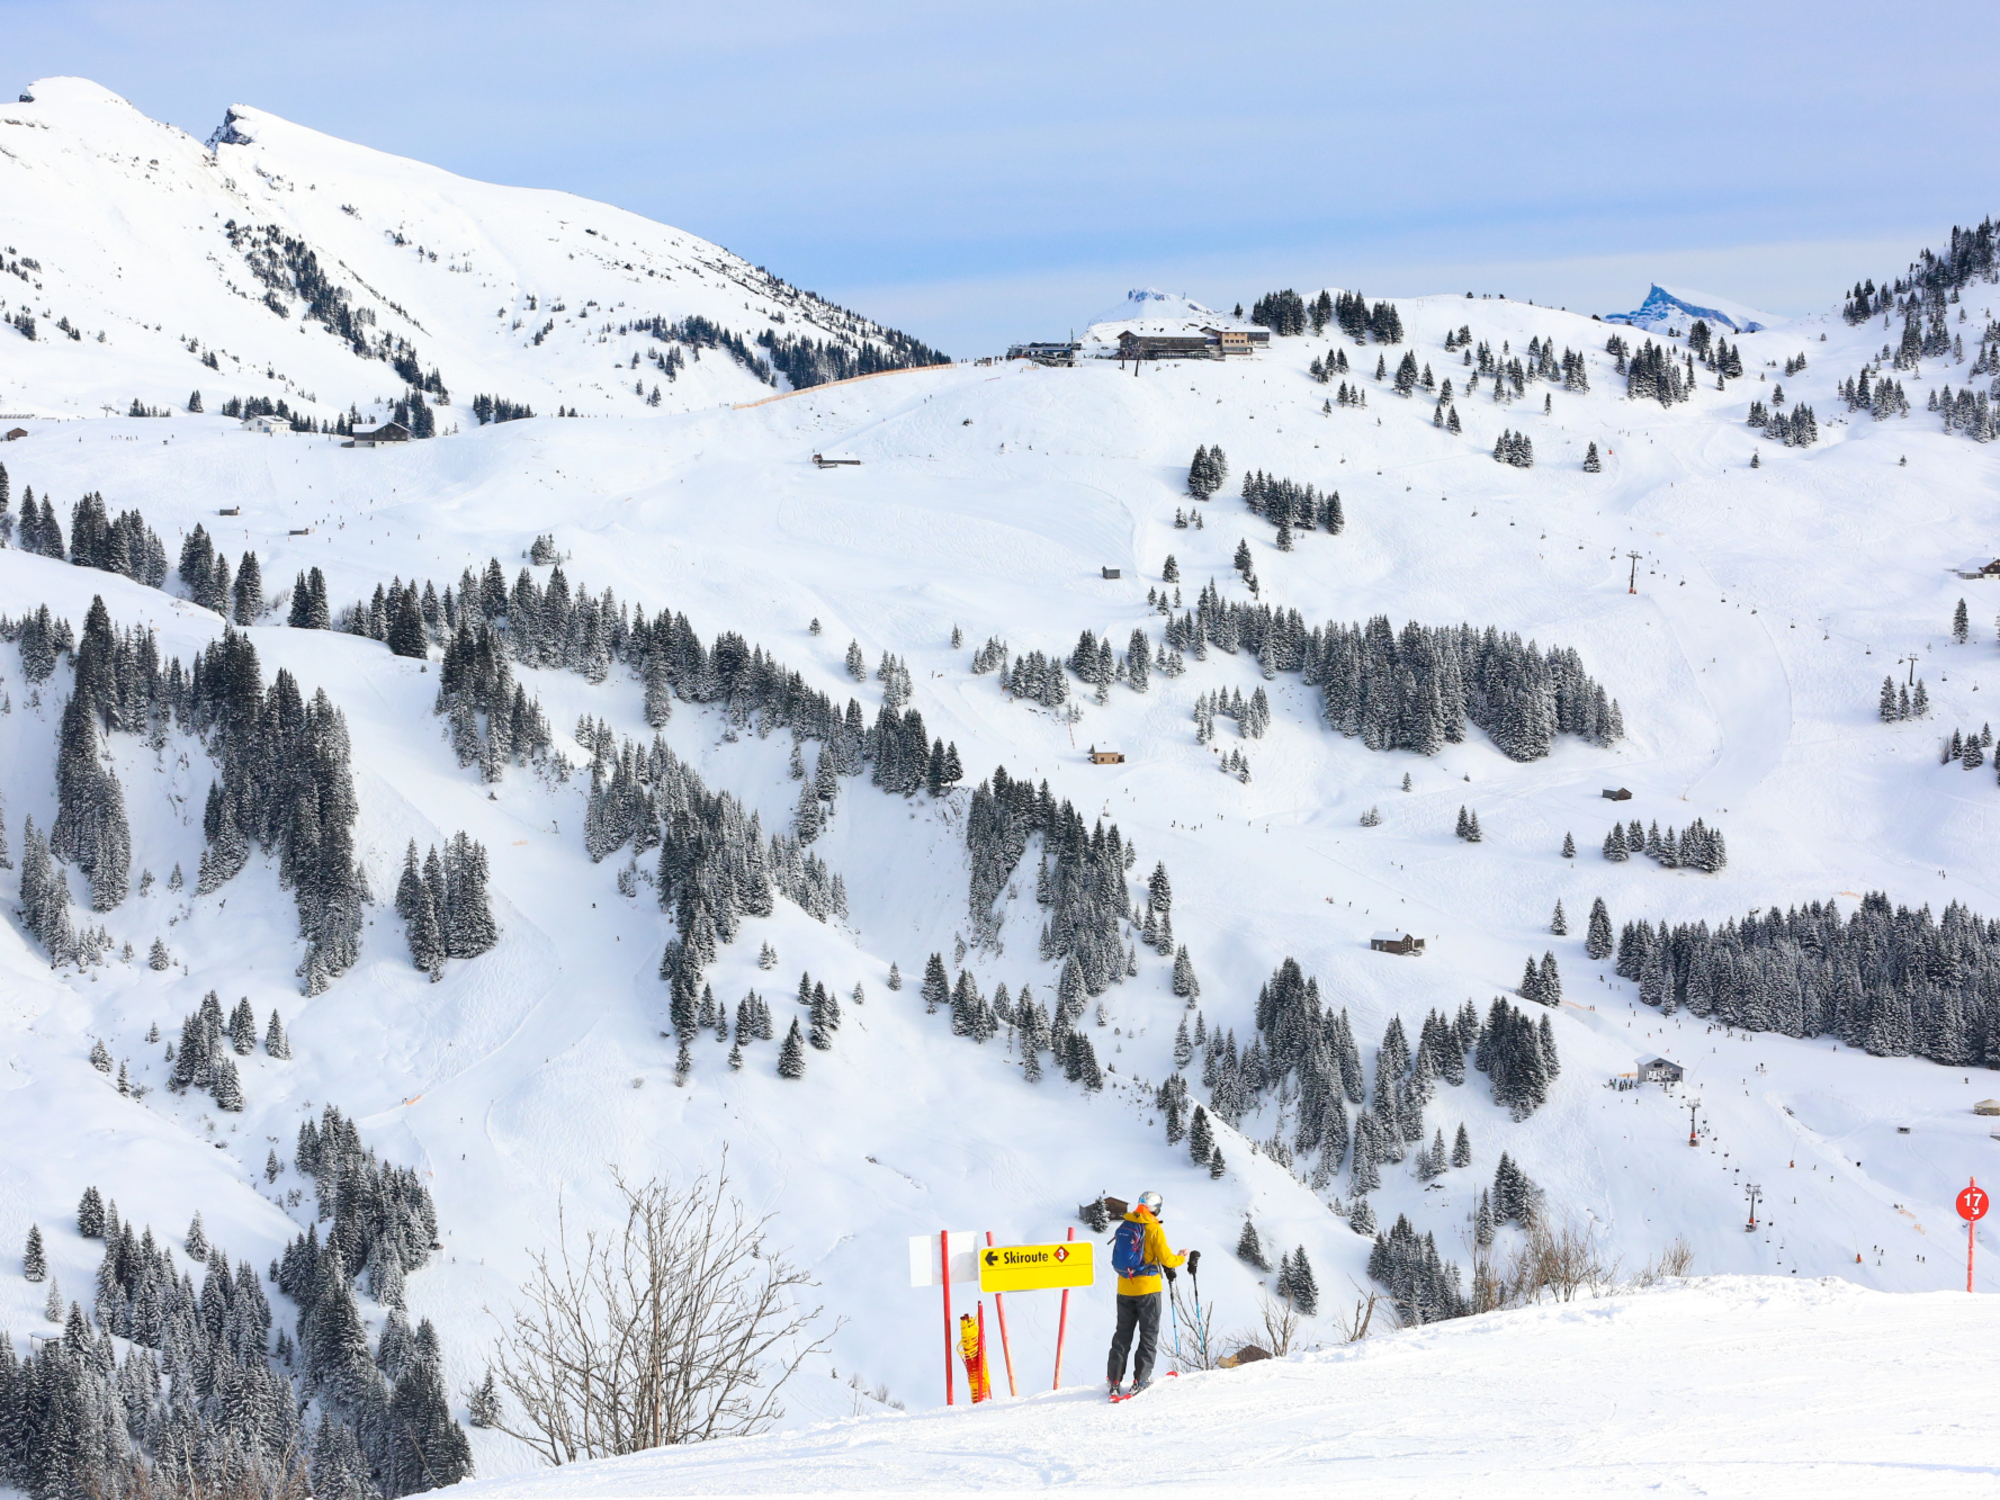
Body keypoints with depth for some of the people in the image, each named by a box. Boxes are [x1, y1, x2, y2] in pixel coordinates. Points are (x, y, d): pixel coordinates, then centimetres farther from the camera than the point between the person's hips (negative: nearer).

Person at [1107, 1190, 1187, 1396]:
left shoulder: (1125, 1226, 5)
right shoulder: (1153, 1228, -12)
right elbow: (1166, 1258, -11)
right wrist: (1181, 1259, 10)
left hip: (1125, 1288, 5)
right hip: (1147, 1288, -5)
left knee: (1123, 1333, 10)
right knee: (1149, 1334, 5)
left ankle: (1114, 1379, 4)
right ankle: (1141, 1378, -2)